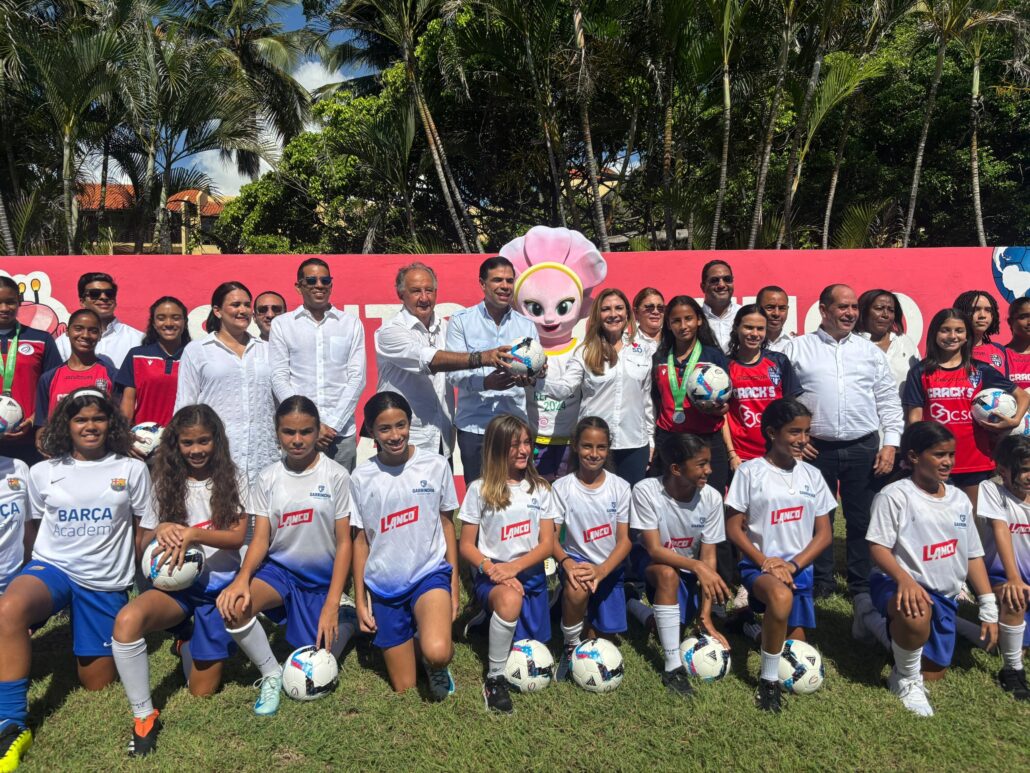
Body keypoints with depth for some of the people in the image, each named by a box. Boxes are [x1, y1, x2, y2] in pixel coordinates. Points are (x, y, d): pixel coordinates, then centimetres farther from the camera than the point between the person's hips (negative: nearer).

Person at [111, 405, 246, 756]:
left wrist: (192, 534, -27)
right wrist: (161, 530, -19)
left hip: (218, 585, -1)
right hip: (176, 585, 1)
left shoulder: (231, 480, -2)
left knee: (202, 691, 3)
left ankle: (191, 641, 37)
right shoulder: (166, 484, 4)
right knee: (127, 619, -34)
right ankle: (144, 716, -16)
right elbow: (142, 545, 4)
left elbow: (237, 538, -10)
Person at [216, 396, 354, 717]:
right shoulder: (268, 477, -1)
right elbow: (261, 538, -3)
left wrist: (332, 604, -14)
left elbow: (343, 543, -7)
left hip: (322, 578, -2)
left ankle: (343, 622, 22)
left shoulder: (336, 476, -9)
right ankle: (271, 675, -5)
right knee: (233, 607, -31)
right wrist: (243, 577, -24)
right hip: (279, 569, 2)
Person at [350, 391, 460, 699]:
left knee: (436, 653, -29)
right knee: (404, 690, 7)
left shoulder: (436, 465, -7)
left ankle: (434, 661, 7)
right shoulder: (361, 477, -5)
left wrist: (454, 584, 2)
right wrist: (360, 601, 4)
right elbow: (361, 540, 3)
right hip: (383, 586, 2)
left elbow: (446, 524, 2)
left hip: (429, 573, -2)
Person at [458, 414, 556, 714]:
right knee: (510, 598, -38)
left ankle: (494, 617, 33)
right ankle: (494, 678, -20)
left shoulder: (540, 489, 5)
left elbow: (547, 544, 0)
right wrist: (492, 569, -20)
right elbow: (466, 546, -1)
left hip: (530, 575, 4)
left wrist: (513, 567, -17)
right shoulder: (480, 490, -3)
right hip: (492, 576, -4)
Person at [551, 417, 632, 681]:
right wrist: (566, 562, -30)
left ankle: (590, 612, 33)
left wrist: (601, 570, -25)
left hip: (609, 567, 2)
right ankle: (570, 646, -8)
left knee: (604, 636, -2)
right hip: (577, 561, -2)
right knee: (577, 588, -36)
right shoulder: (562, 487, -9)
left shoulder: (620, 487, -7)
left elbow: (624, 540, -8)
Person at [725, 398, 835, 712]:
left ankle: (763, 620, 35)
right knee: (781, 595, -38)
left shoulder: (811, 475, 6)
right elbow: (733, 527, -4)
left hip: (799, 568, 4)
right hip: (759, 566, -4)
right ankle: (768, 680, -19)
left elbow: (824, 534, 6)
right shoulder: (750, 472, -5)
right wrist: (764, 562, -17)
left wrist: (793, 564, -10)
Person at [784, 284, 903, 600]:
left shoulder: (870, 351, 11)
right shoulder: (798, 348, 3)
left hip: (864, 447, 2)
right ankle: (820, 583, 22)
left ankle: (862, 586, 21)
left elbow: (888, 400, 10)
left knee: (862, 520, 7)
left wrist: (891, 443, 2)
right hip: (816, 448, -2)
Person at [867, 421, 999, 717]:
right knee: (916, 614, -40)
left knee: (933, 673, 9)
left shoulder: (960, 499, 7)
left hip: (943, 596, 6)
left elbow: (973, 555, 12)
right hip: (899, 585, -6)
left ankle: (897, 630, 36)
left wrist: (989, 609, 8)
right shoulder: (895, 495, -13)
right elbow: (878, 547, -17)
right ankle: (906, 680, -13)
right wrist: (905, 579, -35)